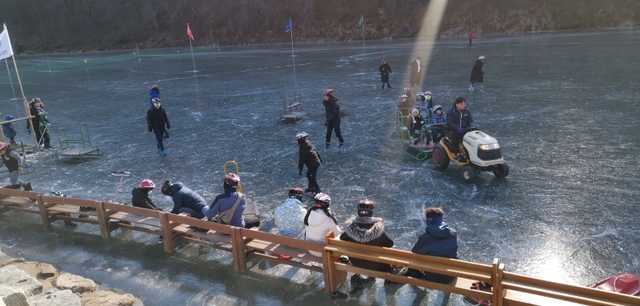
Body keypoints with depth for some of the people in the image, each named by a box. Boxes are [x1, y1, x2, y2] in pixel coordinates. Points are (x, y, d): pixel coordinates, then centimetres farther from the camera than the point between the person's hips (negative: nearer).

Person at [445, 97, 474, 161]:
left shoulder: (467, 111, 9)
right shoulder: (451, 112, -6)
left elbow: (470, 121, 9)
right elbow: (449, 123, -17)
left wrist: (471, 127, -17)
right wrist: (458, 128, -34)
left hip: (464, 130, 4)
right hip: (453, 130, -4)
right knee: (454, 134, -38)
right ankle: (458, 153, -35)